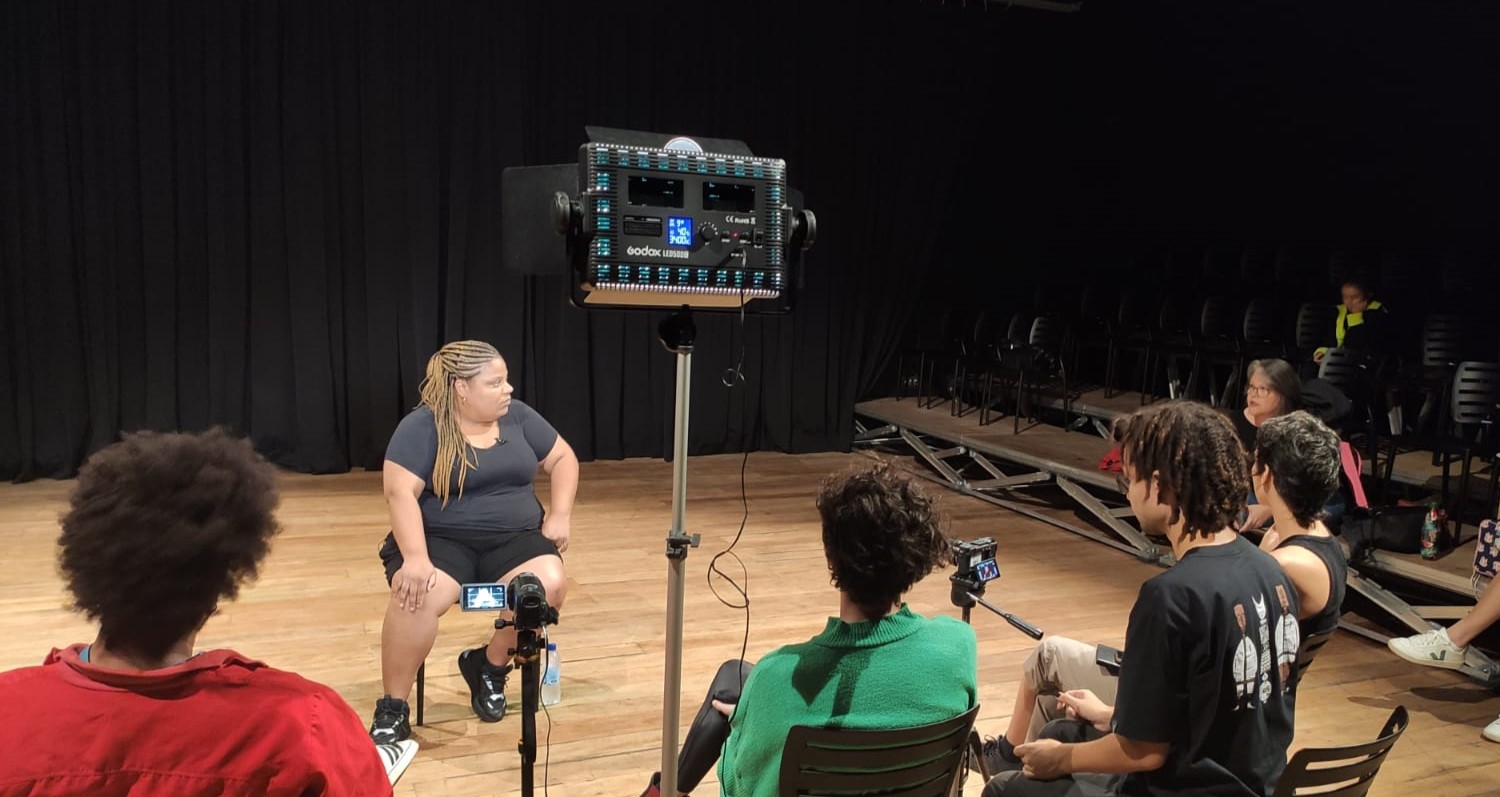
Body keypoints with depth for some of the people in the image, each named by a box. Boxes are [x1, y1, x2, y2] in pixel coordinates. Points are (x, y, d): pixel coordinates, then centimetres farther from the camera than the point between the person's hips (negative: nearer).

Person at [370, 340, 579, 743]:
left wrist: (559, 516, -1)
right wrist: (415, 558, -29)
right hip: (442, 540, -3)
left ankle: (490, 664, 1)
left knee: (550, 584, -27)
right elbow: (400, 492, -17)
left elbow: (563, 458, 14)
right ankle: (393, 708, -14)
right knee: (418, 595, -35)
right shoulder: (422, 426, -8)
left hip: (514, 539, 4)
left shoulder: (518, 416, 6)